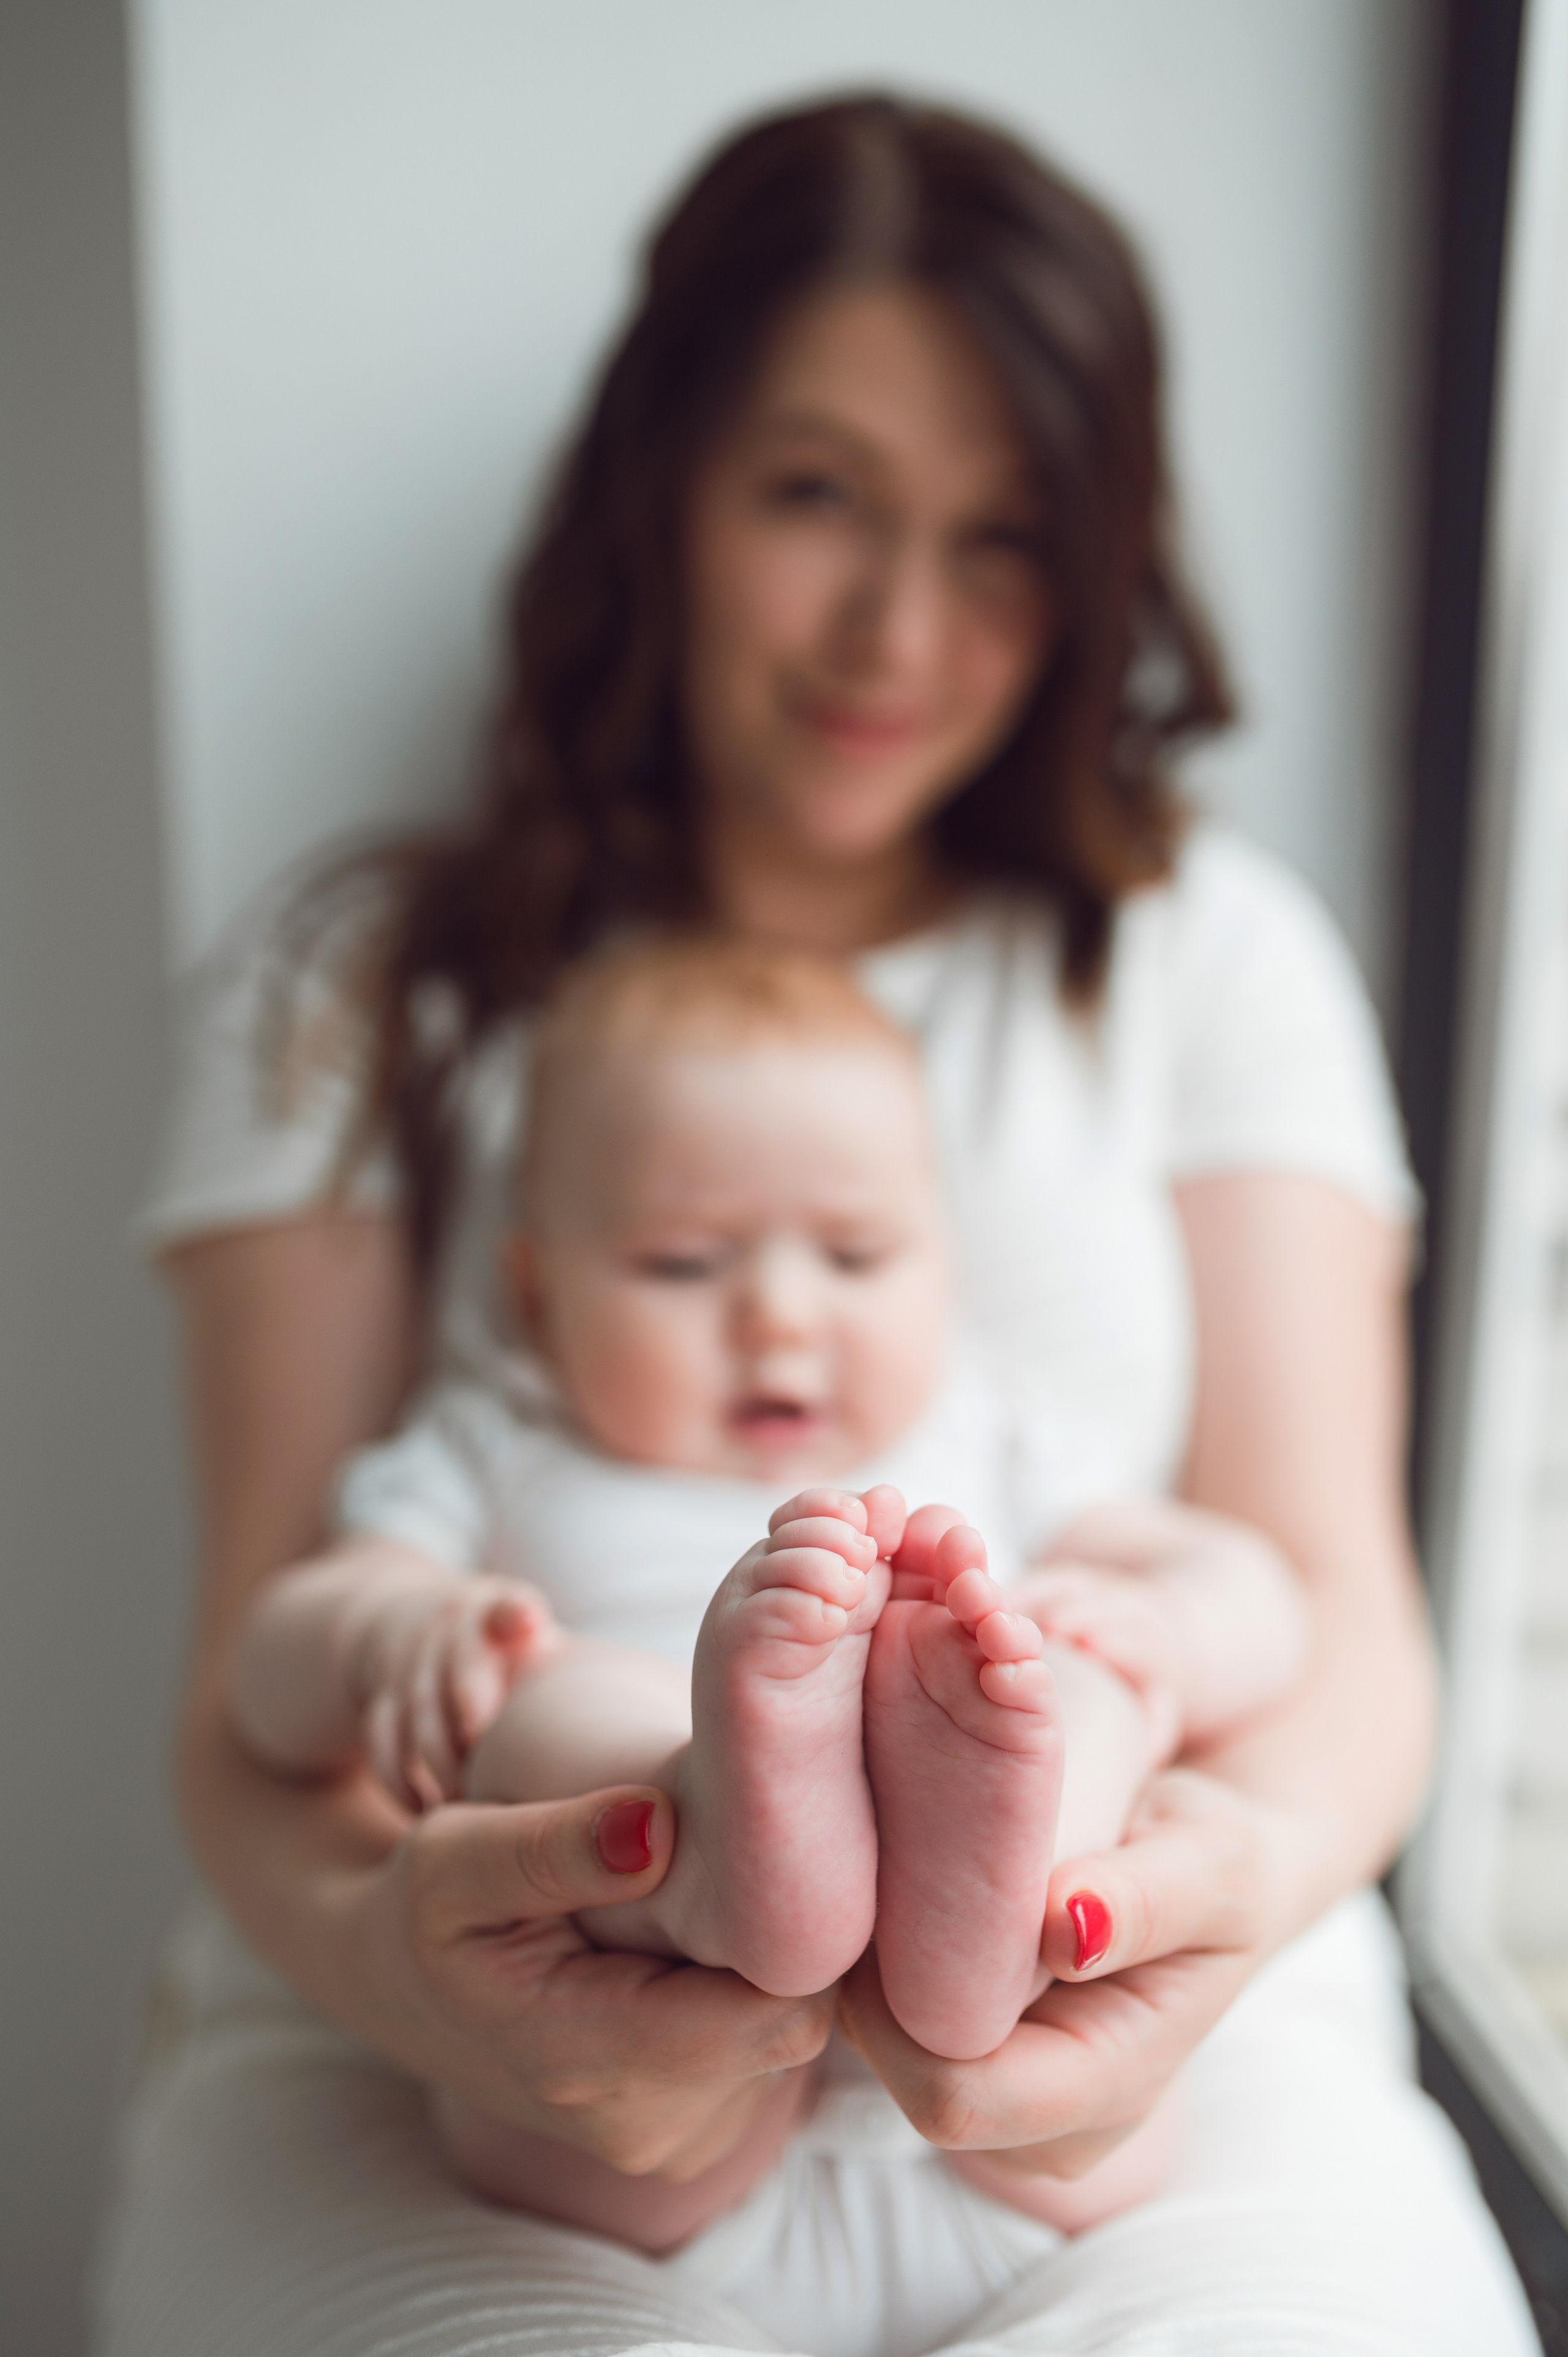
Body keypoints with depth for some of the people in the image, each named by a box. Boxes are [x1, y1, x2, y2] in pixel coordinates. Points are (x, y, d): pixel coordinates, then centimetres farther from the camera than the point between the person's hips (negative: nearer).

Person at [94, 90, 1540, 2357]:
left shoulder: (1213, 957, 11)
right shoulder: (358, 999, 8)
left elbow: (1335, 1598, 2)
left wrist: (1250, 1860, -23)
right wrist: (375, 1936, -23)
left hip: (1135, 2065, 2)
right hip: (448, 2080, 0)